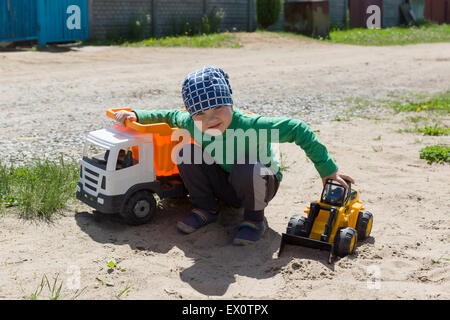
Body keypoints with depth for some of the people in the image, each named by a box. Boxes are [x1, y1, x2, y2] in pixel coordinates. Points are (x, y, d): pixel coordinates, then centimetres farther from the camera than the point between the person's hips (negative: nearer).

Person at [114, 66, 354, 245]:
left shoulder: (249, 125, -33)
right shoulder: (193, 124, -18)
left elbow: (298, 130, -29)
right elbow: (169, 116, 5)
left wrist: (328, 170, -27)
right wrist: (136, 115, -7)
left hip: (260, 185, -4)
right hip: (225, 185, 4)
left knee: (246, 169, -39)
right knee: (186, 154, -16)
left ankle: (254, 220, -10)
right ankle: (206, 209, 3)